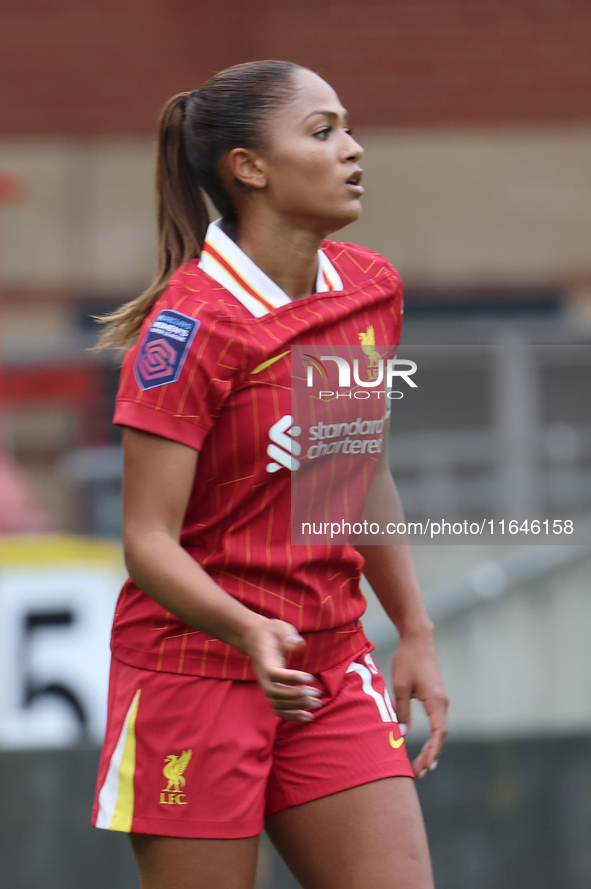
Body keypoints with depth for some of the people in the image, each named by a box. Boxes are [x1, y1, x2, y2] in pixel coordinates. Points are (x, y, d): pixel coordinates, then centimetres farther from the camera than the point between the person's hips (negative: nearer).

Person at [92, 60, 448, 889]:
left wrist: (415, 634, 17)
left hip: (332, 669, 6)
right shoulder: (192, 323, -16)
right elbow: (149, 539, -19)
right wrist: (249, 631, -35)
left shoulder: (371, 287, 5)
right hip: (195, 666, -6)